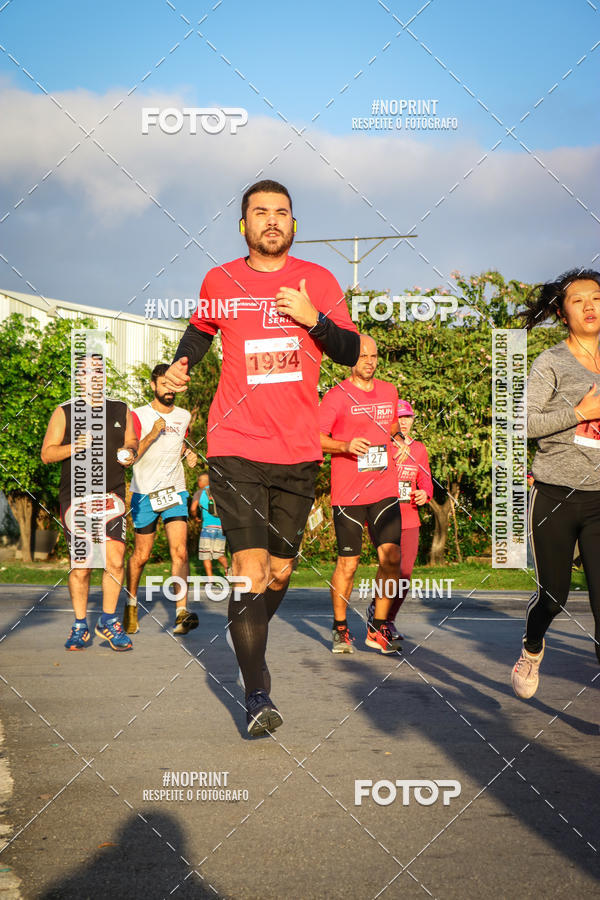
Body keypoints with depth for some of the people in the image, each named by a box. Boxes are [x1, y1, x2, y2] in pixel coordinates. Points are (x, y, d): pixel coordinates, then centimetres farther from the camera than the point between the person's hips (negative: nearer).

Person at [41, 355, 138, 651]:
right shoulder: (64, 413, 6)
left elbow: (132, 442, 24)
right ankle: (80, 626, 13)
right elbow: (46, 454, 4)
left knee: (115, 559, -10)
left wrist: (129, 452, 0)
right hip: (75, 496, -2)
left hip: (111, 494, 2)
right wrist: (74, 446, -14)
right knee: (81, 565, -1)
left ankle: (108, 621, 7)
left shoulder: (121, 411, 13)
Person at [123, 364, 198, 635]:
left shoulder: (184, 416, 9)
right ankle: (131, 602, 30)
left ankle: (182, 612, -20)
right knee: (141, 555, 5)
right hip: (144, 493, -2)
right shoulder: (139, 416, -5)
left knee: (179, 551, -14)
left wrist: (188, 454, 8)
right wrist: (152, 434, -24)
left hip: (175, 491, 2)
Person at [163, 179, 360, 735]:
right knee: (250, 568, -13)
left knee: (281, 568, 12)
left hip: (298, 450, 2)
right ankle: (256, 694, -11)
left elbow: (351, 352, 4)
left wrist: (313, 318, -13)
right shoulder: (220, 282, 5)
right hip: (236, 445, -2)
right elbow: (200, 329, 24)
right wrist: (181, 365, 5)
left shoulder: (318, 281, 6)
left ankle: (251, 641, 40)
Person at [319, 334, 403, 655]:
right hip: (347, 493, -4)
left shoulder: (389, 391, 14)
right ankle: (340, 629, 18)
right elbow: (315, 437, -8)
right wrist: (346, 446, -21)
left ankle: (378, 628, 6)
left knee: (391, 557, -8)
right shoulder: (337, 395, -3)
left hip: (385, 489, 4)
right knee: (347, 564, 0)